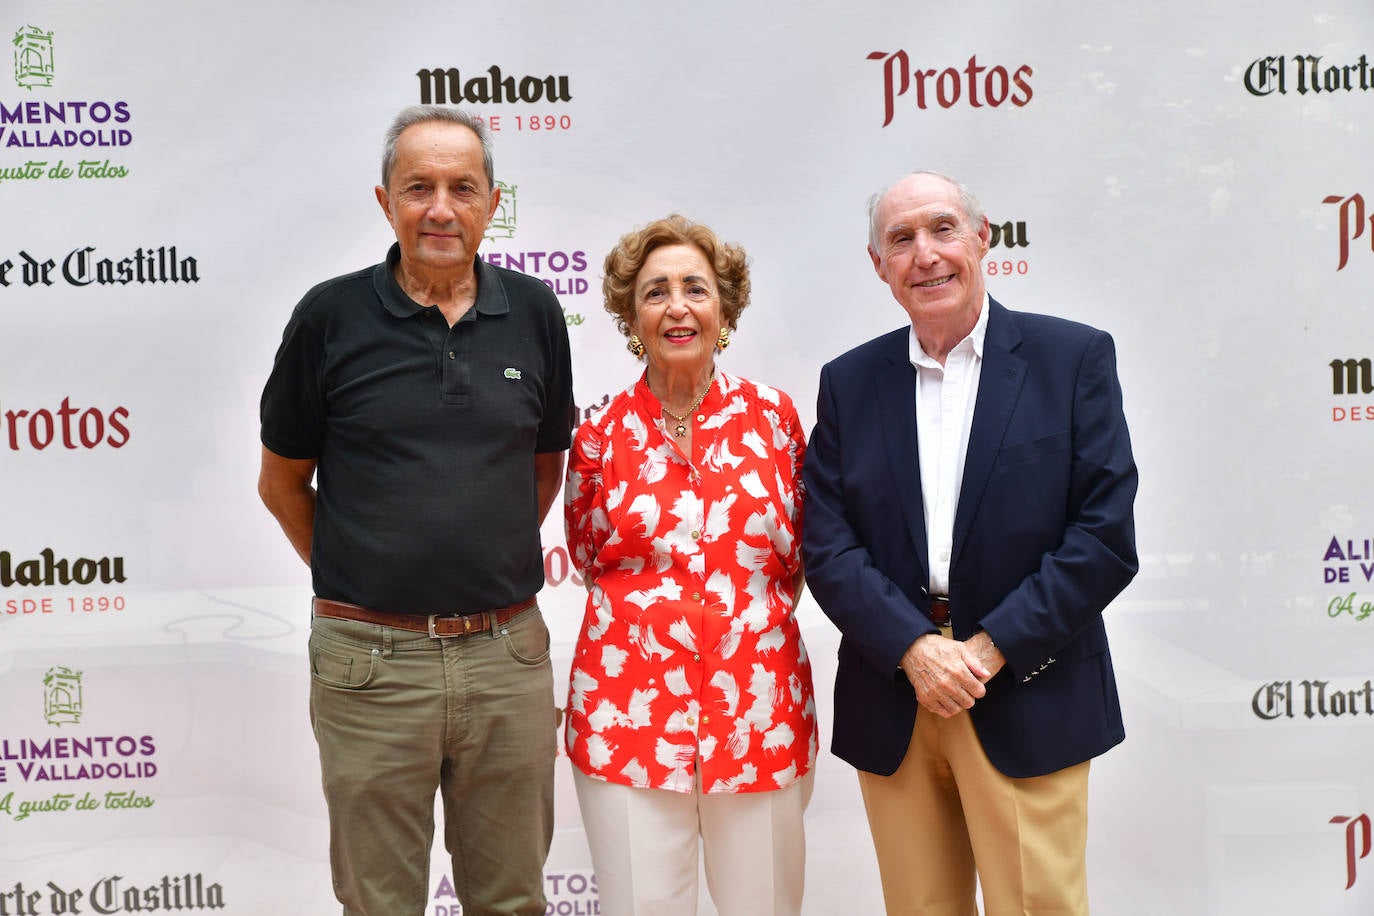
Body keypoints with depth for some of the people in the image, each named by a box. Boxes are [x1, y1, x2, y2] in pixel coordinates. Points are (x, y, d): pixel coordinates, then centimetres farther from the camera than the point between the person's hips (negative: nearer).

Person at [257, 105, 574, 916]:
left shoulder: (534, 312, 3)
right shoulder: (332, 316, -4)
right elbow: (282, 483, 6)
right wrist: (355, 575, 7)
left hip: (507, 655, 2)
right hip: (372, 659, -2)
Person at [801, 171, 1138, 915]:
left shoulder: (1074, 357, 0)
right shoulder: (849, 381, 8)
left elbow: (1106, 536, -6)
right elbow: (827, 545, 2)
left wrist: (991, 648, -12)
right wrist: (915, 648, -12)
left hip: (1027, 704, -2)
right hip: (890, 706, 3)